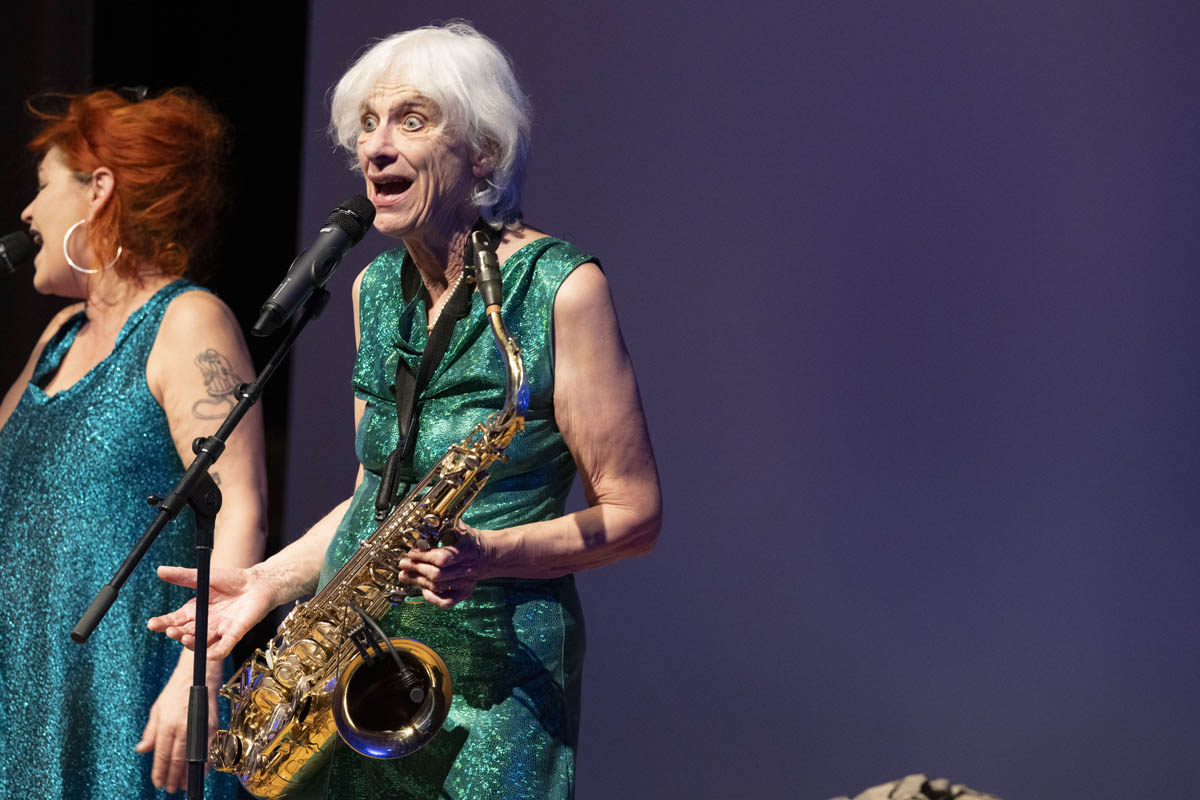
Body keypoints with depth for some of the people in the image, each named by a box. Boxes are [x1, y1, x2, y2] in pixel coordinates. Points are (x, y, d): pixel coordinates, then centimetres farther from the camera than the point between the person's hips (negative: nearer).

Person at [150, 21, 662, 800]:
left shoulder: (560, 288, -10)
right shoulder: (376, 290, 11)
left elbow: (634, 514, -9)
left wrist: (491, 555, -23)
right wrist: (267, 582, 6)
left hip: (490, 671, -6)